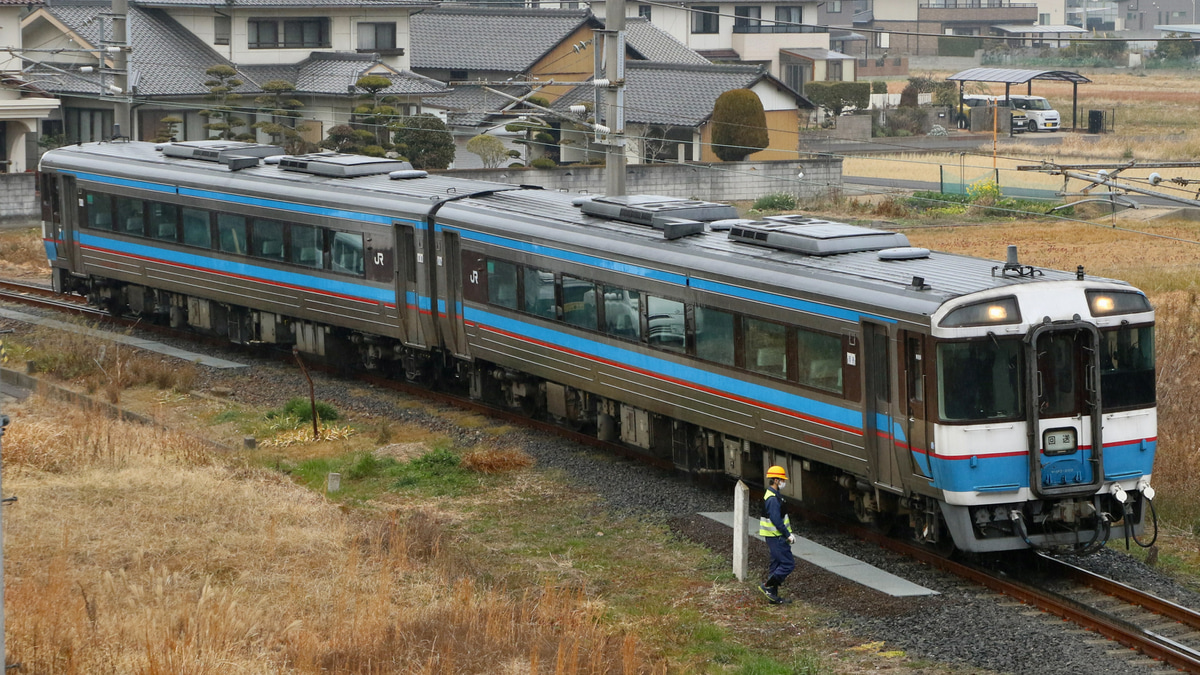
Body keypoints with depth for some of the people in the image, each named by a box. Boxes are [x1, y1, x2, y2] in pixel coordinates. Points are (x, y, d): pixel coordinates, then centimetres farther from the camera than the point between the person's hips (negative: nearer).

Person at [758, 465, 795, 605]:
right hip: (777, 538, -11)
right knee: (788, 564, -9)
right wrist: (788, 535, -18)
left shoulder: (771, 495, 15)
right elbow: (776, 520, -24)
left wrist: (788, 533, 19)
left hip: (774, 537, 11)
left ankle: (773, 595, 16)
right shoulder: (773, 498, -19)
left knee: (776, 564, 13)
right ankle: (767, 586, -5)